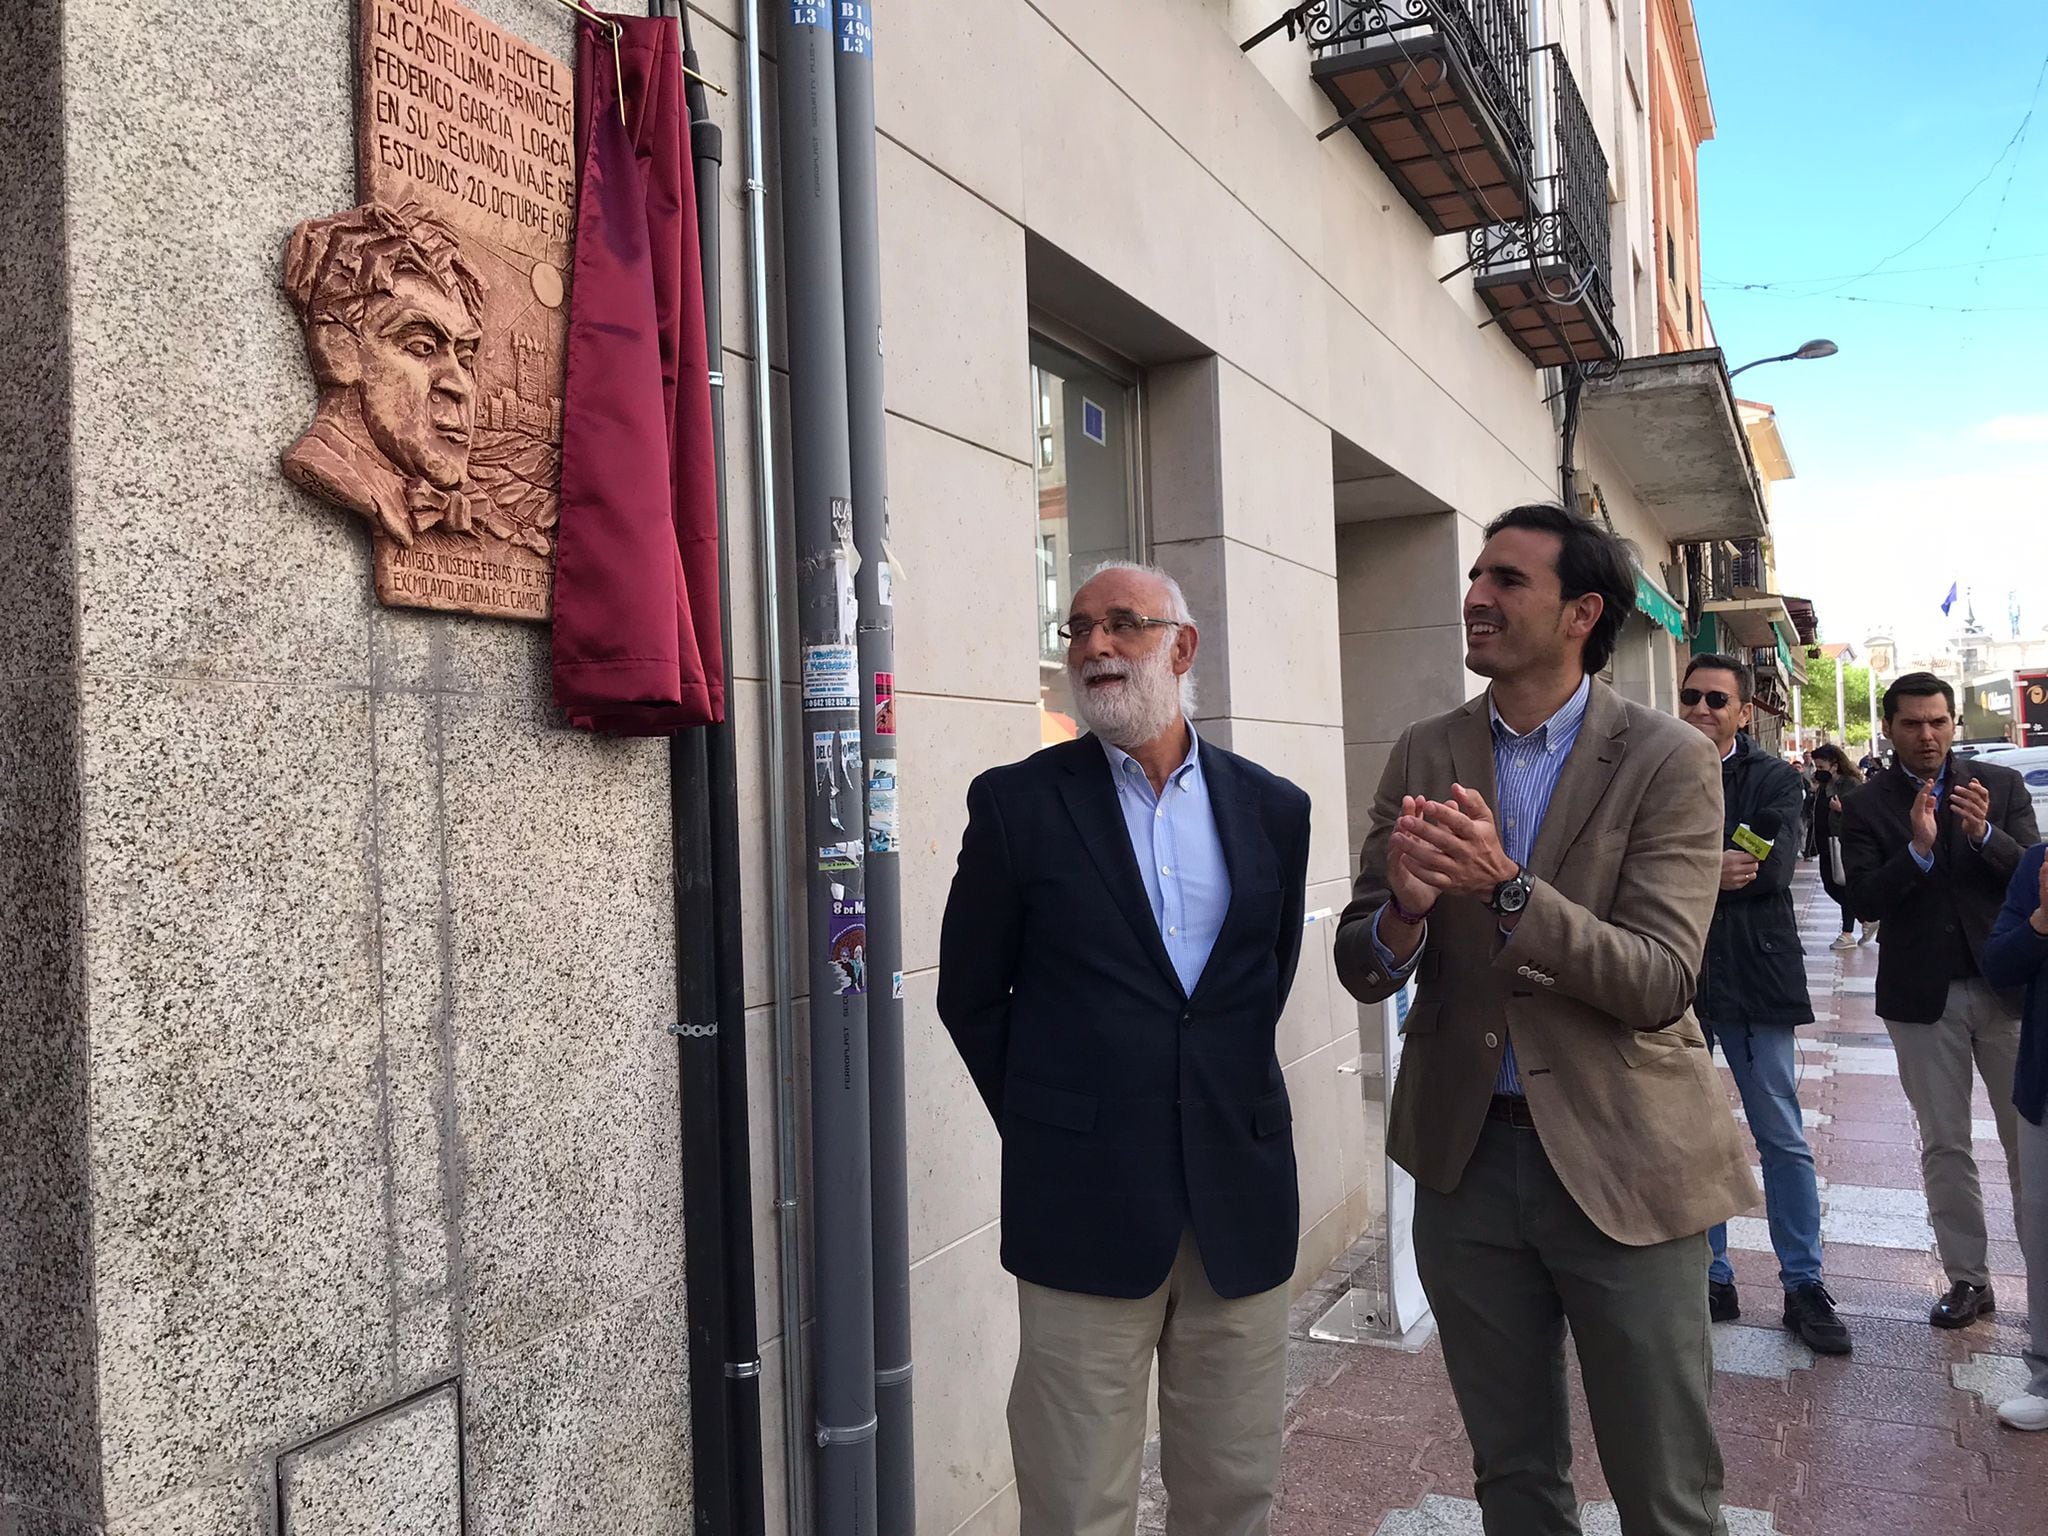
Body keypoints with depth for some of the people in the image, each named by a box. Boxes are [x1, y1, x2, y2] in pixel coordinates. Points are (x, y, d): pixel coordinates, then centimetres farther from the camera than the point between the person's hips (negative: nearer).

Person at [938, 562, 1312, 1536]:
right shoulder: (1018, 802, -3)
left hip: (1241, 1198, 3)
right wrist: (1045, 1126, 2)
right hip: (1085, 1202, -2)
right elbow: (970, 994, 3)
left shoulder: (1273, 809, 5)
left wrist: (1227, 1102, 9)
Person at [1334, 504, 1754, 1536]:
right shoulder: (1423, 758, 1)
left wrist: (1507, 886, -32)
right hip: (1467, 1154, 3)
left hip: (1622, 1160, -3)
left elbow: (1661, 983, -18)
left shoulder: (1668, 761, -9)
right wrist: (1403, 910, -24)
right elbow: (1361, 968, -1)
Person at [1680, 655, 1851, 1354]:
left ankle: (1804, 1285, 20)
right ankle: (1712, 1279, 23)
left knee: (1783, 1141, 6)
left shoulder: (1774, 779, 2)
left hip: (1754, 978, -1)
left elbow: (1772, 867, -15)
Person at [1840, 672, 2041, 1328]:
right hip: (1923, 997, 0)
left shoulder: (2001, 786, 2)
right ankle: (1968, 1278, 19)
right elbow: (1865, 902, -10)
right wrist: (1918, 849, -25)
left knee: (2029, 1142, 6)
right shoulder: (1865, 806, -1)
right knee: (1944, 1147, 8)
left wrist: (1986, 834, -22)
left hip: (2006, 986, 0)